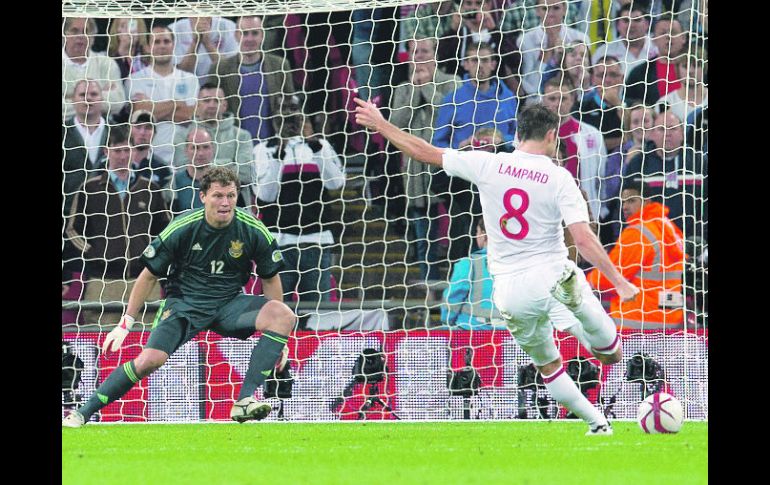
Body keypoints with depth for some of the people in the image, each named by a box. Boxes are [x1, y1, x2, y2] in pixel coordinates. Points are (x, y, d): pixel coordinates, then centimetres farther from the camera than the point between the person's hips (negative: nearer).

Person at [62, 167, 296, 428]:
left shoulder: (254, 232, -9)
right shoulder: (181, 229, -13)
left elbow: (270, 279, 5)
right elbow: (149, 276, -2)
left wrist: (276, 331, 5)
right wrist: (125, 324, -1)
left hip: (229, 303, 2)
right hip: (183, 303, -2)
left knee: (285, 316, -25)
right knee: (150, 359, -27)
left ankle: (245, 400, -29)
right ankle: (83, 413, -15)